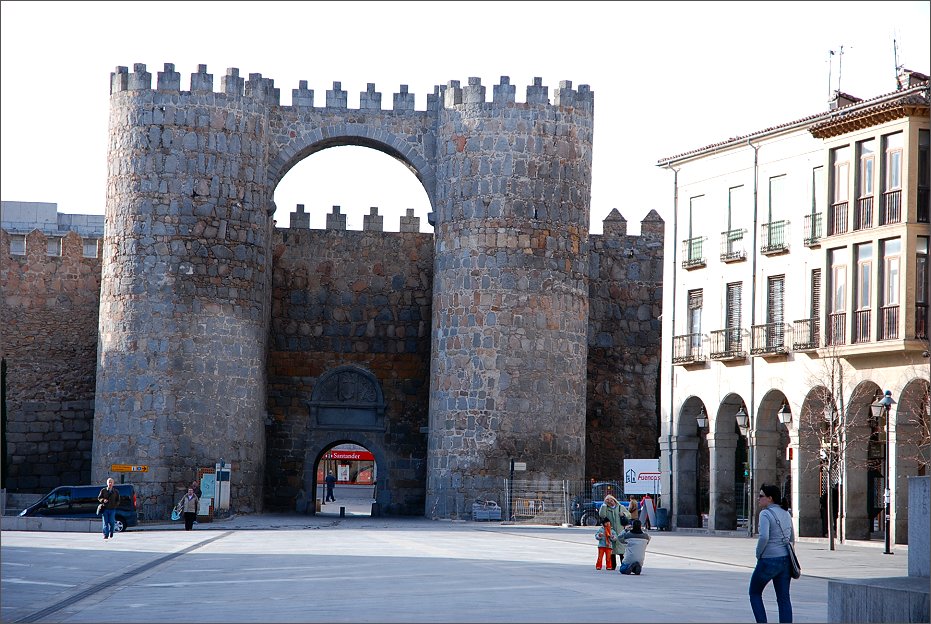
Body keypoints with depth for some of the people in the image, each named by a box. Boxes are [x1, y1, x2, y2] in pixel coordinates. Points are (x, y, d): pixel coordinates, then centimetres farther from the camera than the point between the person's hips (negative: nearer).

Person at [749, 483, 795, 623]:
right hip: (785, 559, 7)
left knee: (755, 593, 12)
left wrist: (758, 554, -9)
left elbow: (764, 537, -24)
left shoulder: (765, 514, -13)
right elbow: (792, 539, 18)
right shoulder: (786, 514, 12)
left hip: (769, 560, -7)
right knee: (784, 598, 7)